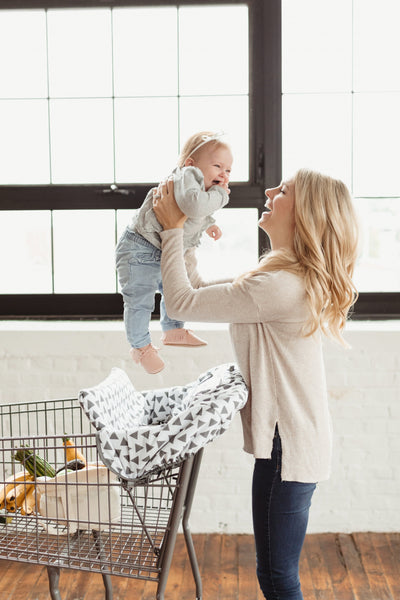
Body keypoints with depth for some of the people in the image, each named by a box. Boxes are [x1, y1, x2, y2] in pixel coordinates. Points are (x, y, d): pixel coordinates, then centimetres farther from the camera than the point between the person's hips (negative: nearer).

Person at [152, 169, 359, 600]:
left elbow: (181, 302, -19)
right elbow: (204, 290, 16)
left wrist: (173, 230, -8)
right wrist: (177, 234, 12)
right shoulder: (296, 278, 10)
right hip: (288, 438, 10)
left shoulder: (281, 286, -24)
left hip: (289, 445, -10)